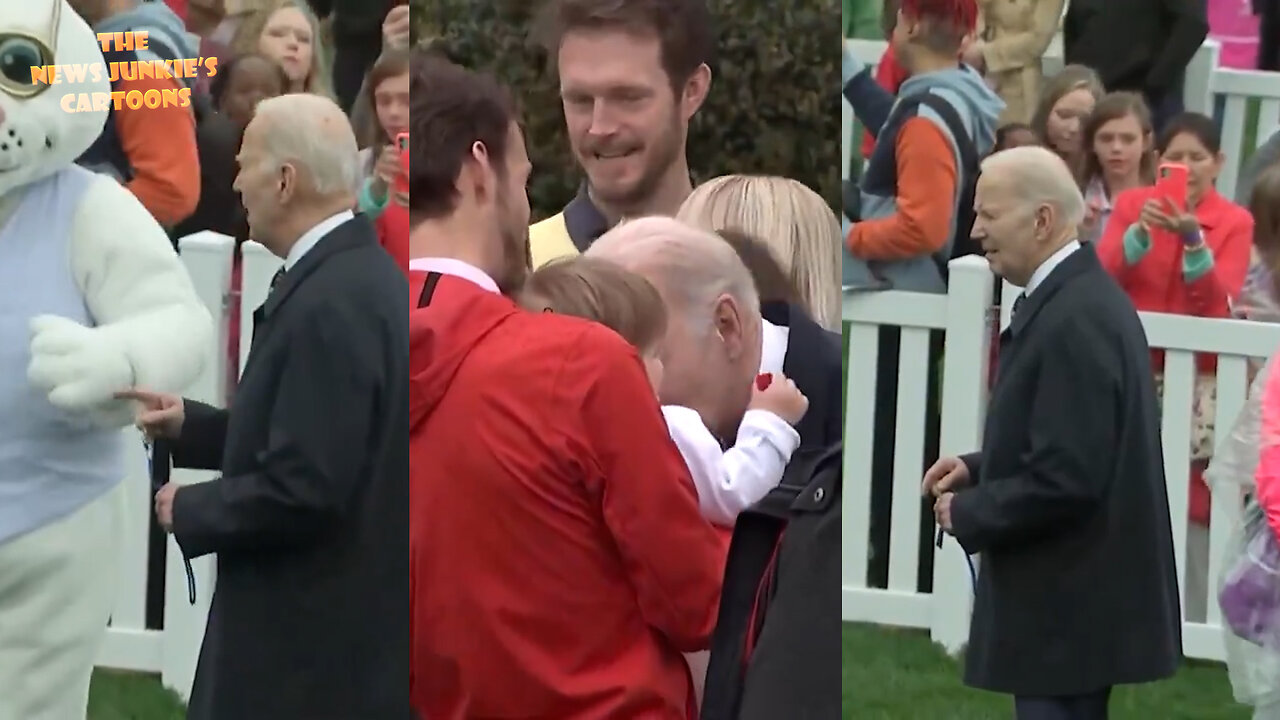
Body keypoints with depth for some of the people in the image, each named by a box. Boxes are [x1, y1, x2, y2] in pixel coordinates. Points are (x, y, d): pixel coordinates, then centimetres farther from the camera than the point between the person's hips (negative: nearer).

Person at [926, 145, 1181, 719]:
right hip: (1077, 592, 11)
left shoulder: (1073, 319, -21)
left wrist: (968, 514, -12)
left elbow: (1066, 478, -25)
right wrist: (978, 468, 9)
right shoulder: (1083, 295, 11)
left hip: (1068, 605, -11)